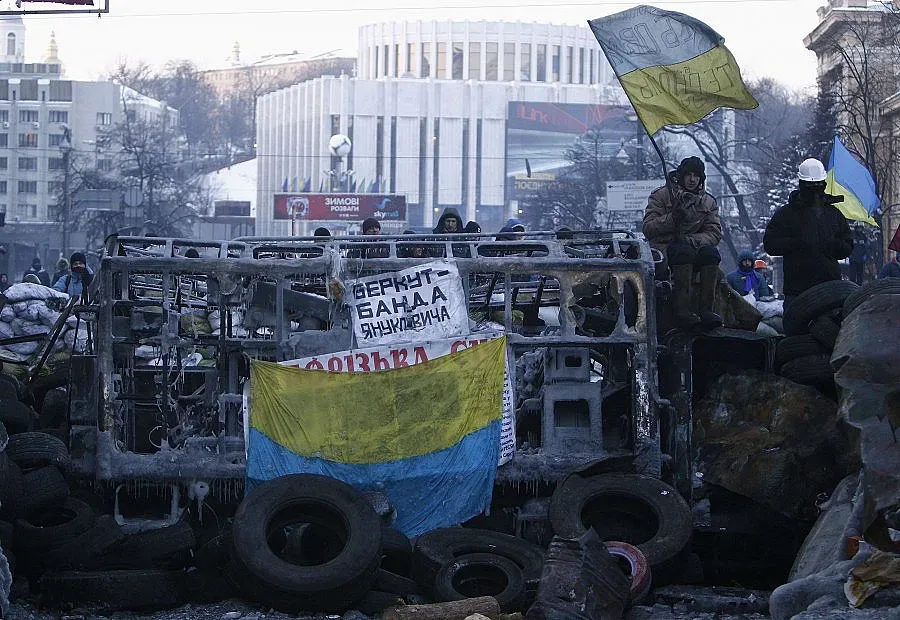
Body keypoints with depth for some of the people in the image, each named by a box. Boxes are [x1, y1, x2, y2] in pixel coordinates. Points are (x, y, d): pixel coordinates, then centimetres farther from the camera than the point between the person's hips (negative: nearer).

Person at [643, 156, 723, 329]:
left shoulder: (708, 202, 15)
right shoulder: (661, 195, 5)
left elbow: (715, 233, 3)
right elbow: (648, 229, -5)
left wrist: (692, 240, -17)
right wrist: (672, 217, -21)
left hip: (694, 248, 3)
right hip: (664, 248, -3)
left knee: (711, 252, -29)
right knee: (685, 251, -36)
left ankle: (707, 310, -34)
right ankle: (682, 310, -42)